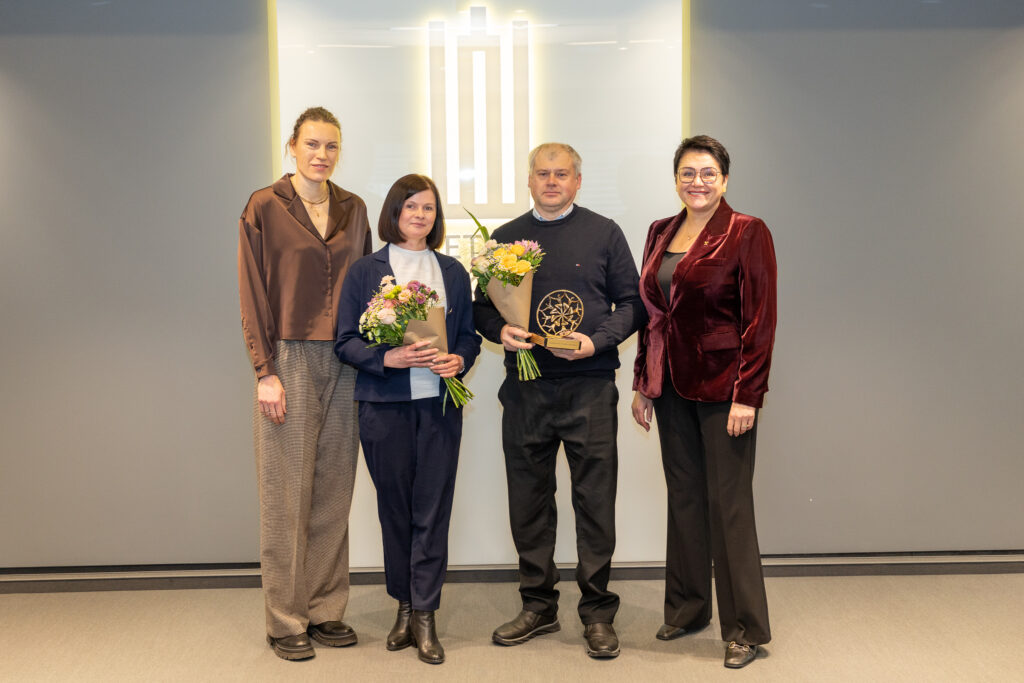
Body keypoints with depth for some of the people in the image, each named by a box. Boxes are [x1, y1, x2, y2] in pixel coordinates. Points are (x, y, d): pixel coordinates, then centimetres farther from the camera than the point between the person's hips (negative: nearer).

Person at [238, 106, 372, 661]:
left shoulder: (353, 209, 11)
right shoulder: (264, 207, -2)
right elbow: (253, 294, -5)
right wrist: (265, 371, -10)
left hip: (344, 363, 4)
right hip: (289, 361, -4)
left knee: (333, 492, 8)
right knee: (286, 494, 1)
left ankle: (326, 610, 19)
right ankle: (285, 621, 11)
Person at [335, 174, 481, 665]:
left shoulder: (453, 272, 12)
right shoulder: (364, 271, 4)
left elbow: (470, 333, 13)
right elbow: (346, 341, 0)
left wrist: (459, 360, -8)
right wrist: (388, 358, -16)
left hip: (440, 403, 1)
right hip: (384, 404, -1)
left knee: (433, 509, 0)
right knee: (395, 508, 7)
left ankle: (424, 615, 8)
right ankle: (404, 606, 22)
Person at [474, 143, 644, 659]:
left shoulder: (603, 233, 7)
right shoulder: (507, 238, 13)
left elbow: (631, 302, 5)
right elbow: (482, 305, 14)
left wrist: (597, 340, -11)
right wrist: (500, 330, -7)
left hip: (589, 386, -2)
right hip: (524, 388, 3)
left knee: (595, 499, 0)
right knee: (529, 499, 9)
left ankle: (598, 612, 13)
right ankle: (538, 606, 23)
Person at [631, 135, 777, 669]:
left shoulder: (747, 233, -7)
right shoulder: (660, 233, 11)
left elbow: (759, 320, -11)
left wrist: (747, 395, -16)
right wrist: (643, 383, 12)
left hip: (723, 385, -6)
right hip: (672, 386, 6)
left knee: (729, 503, -1)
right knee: (683, 495, 14)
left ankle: (745, 629, 12)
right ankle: (687, 608, 28)